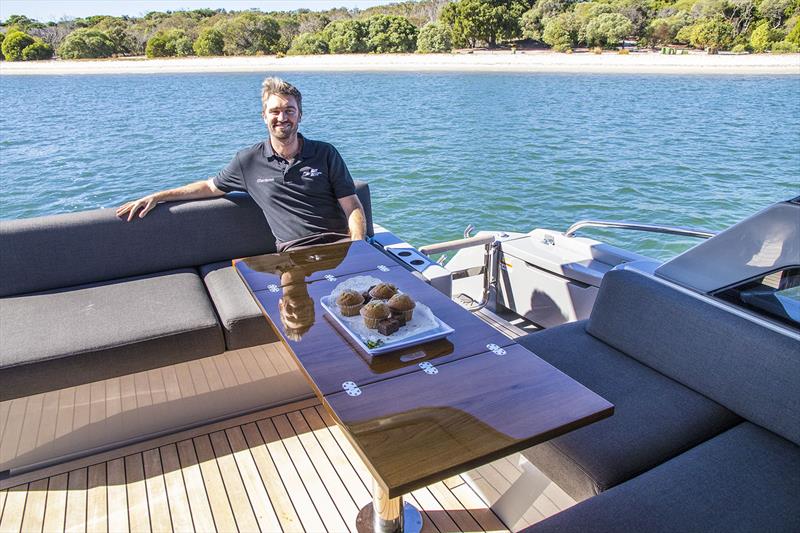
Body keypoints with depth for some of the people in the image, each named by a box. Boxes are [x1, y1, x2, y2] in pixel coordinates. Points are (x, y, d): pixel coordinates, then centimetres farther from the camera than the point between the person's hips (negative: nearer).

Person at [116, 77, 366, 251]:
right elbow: (211, 186, 28)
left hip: (338, 241, 0)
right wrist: (156, 197, 25)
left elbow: (353, 208, 6)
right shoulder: (249, 161, 12)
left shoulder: (325, 154, 8)